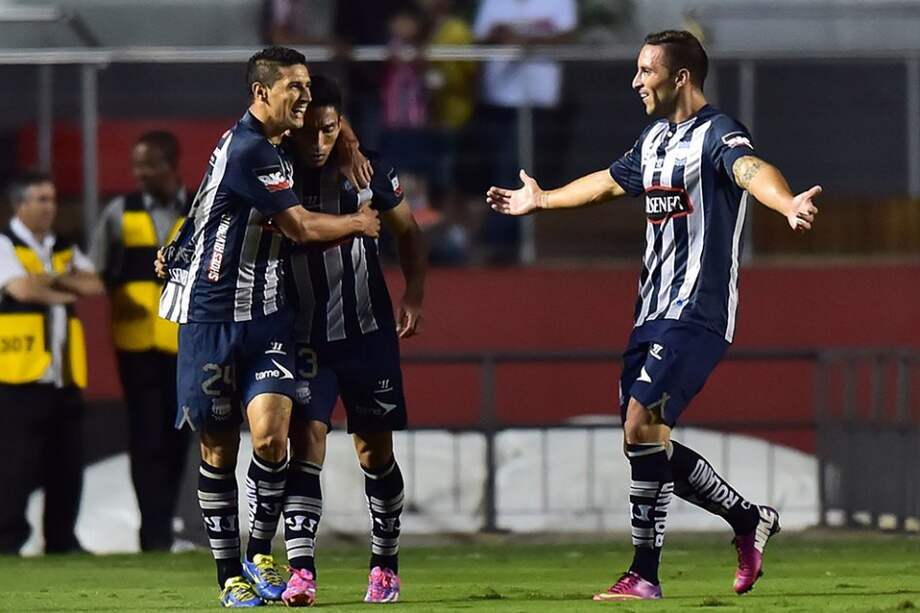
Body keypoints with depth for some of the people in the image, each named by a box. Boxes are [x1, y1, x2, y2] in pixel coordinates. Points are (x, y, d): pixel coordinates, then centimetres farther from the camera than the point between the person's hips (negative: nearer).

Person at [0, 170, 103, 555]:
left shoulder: (65, 250, 19)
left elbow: (93, 286, 6)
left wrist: (54, 279, -7)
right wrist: (64, 291, -1)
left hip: (64, 377, 7)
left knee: (66, 466, 7)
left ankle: (62, 540, 13)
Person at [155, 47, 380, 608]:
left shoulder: (277, 150, 12)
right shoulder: (246, 149, -16)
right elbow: (302, 227, -12)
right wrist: (358, 223, 6)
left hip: (266, 318, 6)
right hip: (212, 315, -6)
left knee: (271, 436, -12)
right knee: (219, 448, 2)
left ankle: (260, 555, 4)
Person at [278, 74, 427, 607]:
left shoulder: (368, 171, -5)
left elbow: (409, 232, 9)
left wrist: (415, 293, -3)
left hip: (369, 331, 1)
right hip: (305, 338, -1)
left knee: (375, 448, 8)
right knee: (306, 441, -14)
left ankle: (386, 565, 24)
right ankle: (301, 572, -19)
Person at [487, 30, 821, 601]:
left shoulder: (716, 134, -11)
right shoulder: (656, 139, 17)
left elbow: (749, 168, -34)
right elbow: (610, 182, 36)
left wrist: (788, 205, -56)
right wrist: (540, 200, 52)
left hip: (697, 313, -9)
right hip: (653, 313, 9)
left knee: (643, 423, -20)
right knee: (645, 440, 7)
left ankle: (645, 574, -16)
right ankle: (751, 521, 23)